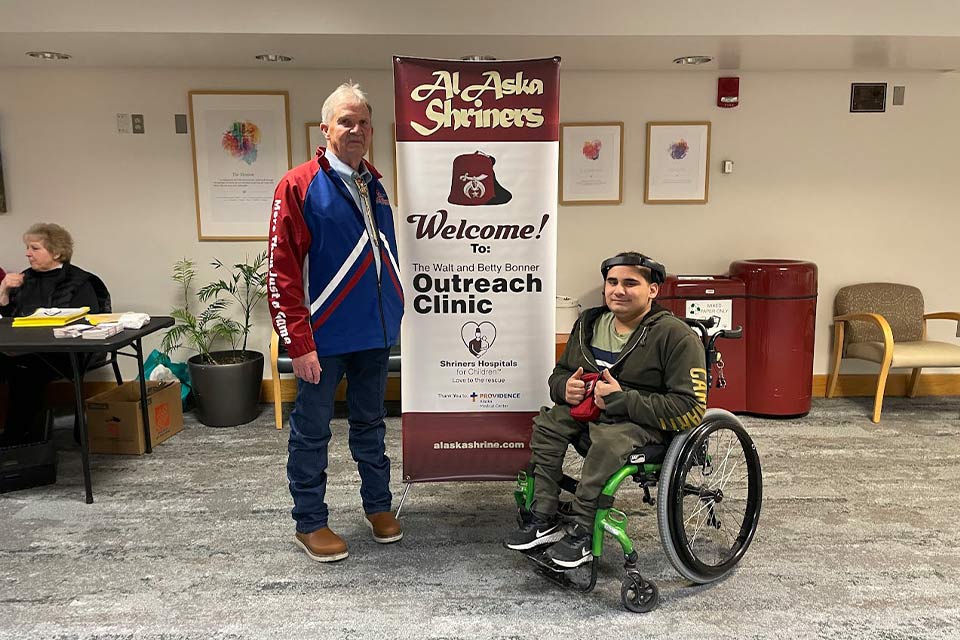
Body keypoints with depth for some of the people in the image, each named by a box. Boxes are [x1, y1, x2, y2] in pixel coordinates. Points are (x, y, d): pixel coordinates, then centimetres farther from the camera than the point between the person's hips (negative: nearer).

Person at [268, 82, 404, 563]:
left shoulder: (374, 185, 9)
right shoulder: (299, 186, -11)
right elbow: (282, 271, -15)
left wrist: (393, 313, 13)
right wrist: (299, 343, -18)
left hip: (375, 333, 6)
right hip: (324, 338, -6)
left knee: (369, 423, 19)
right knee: (312, 432, 9)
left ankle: (378, 505, 35)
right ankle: (309, 523, 25)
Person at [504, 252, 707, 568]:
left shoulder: (676, 335, -15)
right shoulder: (589, 323, 6)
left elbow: (691, 408, -21)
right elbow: (559, 373, 19)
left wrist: (621, 399, -25)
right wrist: (565, 387, -9)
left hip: (646, 422, -6)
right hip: (588, 409, 7)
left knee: (609, 441, -34)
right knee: (547, 423, -14)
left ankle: (582, 532, -18)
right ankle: (543, 521, -7)